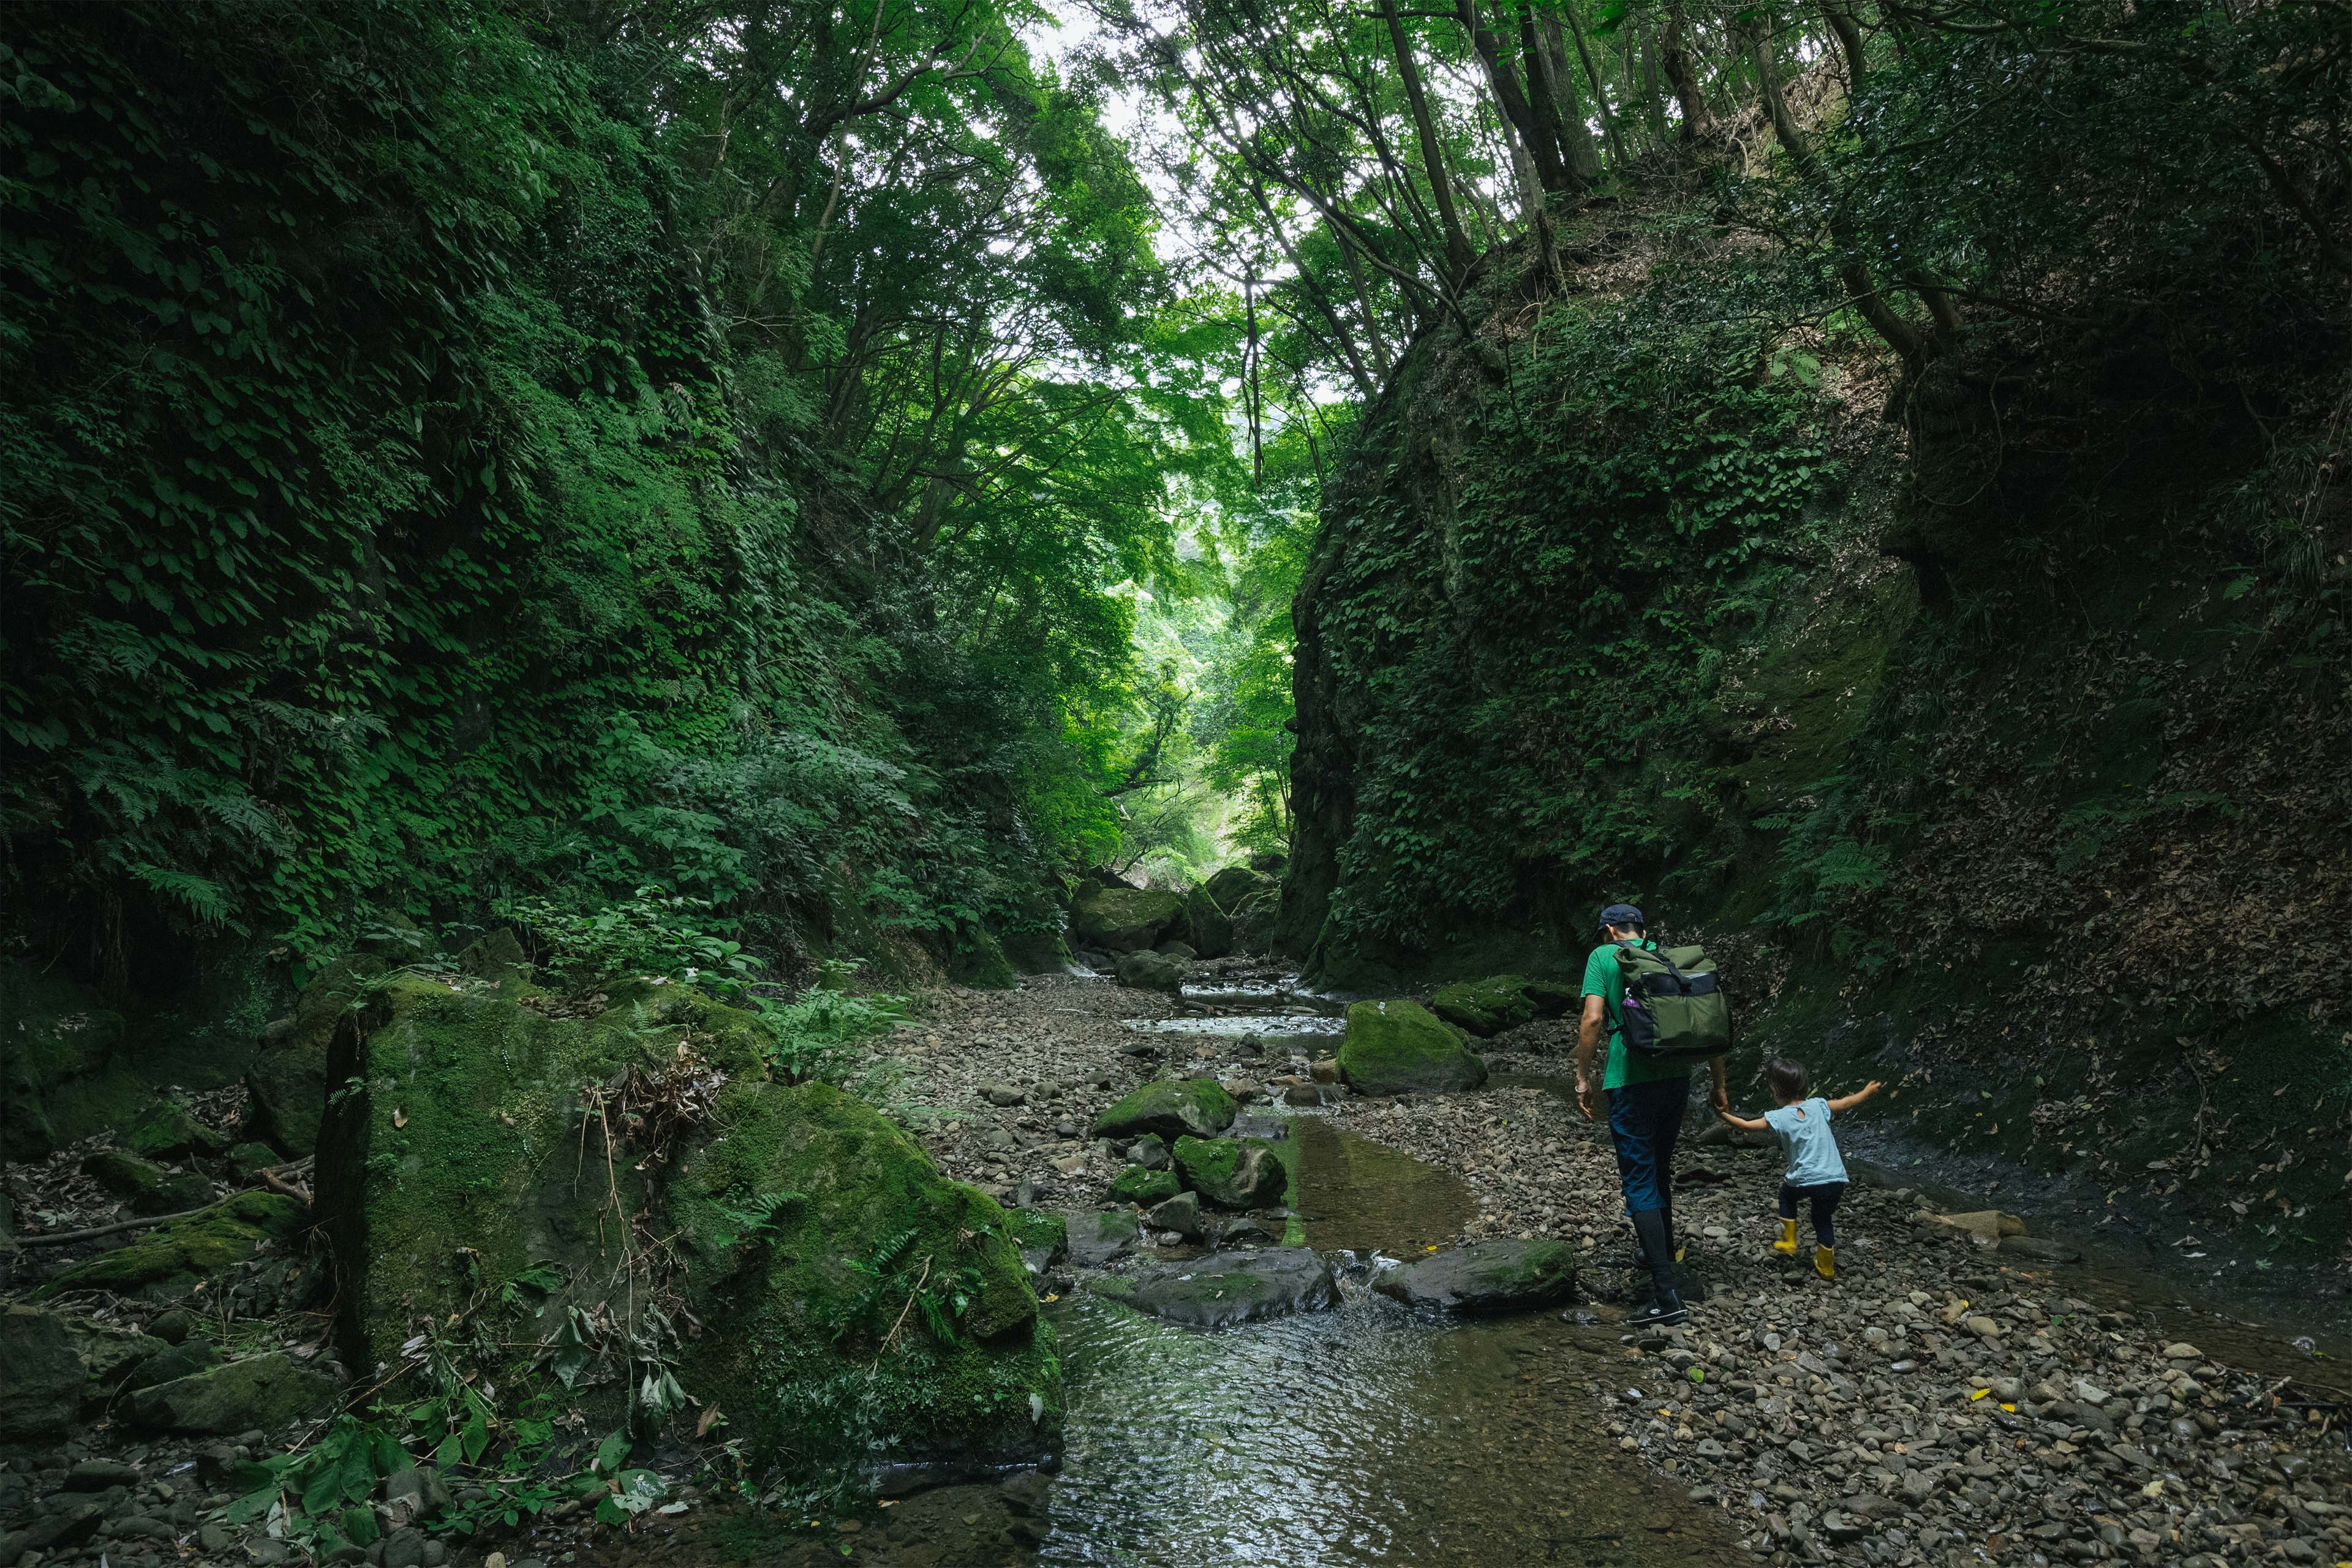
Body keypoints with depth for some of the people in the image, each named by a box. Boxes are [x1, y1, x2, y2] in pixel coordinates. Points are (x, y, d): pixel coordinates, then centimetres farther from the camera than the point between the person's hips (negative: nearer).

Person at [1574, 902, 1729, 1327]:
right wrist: (1719, 1084, 17)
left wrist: (1584, 1079, -5)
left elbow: (1592, 1019, -12)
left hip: (1631, 1081, -6)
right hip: (1677, 1077, 6)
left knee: (1639, 1182, -3)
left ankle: (1666, 1297, -8)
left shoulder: (1603, 956, -1)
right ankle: (1661, 1253, 42)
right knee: (1659, 1170, 24)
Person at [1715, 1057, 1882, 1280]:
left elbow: (1746, 1125, -3)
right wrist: (1867, 1092, 34)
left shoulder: (1777, 1118, -6)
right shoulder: (1817, 1106, 3)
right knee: (1824, 1221, 21)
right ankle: (1826, 1267, 32)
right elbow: (1847, 1104, 17)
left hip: (1804, 1180, -3)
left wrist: (1723, 1115, 10)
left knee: (1787, 1194, 30)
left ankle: (1789, 1242, 31)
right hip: (1836, 1180, 3)